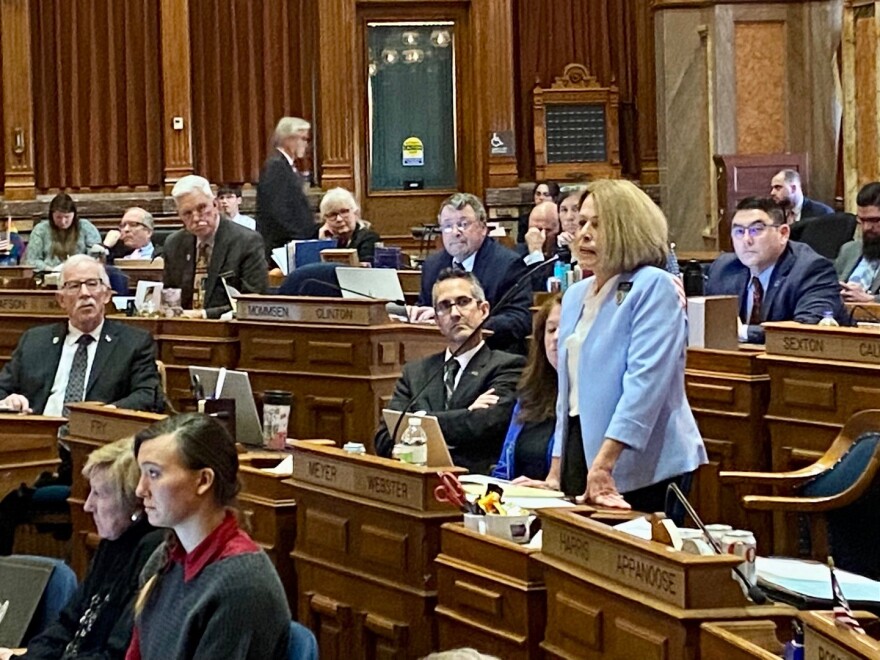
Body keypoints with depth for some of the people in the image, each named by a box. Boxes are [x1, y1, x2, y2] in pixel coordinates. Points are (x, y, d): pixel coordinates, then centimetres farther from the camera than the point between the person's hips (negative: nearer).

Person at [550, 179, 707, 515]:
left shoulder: (654, 287, -10)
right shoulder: (575, 295, 15)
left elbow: (645, 381, -20)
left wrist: (604, 462, -27)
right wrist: (556, 470, 14)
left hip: (642, 467, -7)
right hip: (579, 450, 7)